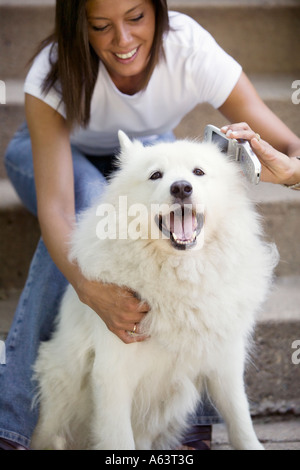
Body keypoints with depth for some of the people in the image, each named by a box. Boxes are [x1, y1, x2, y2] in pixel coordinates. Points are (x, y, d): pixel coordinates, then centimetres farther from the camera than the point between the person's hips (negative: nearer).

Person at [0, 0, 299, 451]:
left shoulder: (193, 52, -33)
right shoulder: (53, 74, -36)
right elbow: (55, 208, -43)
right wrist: (92, 290, -61)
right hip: (55, 154, -1)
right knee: (91, 203, -36)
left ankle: (194, 416, -23)